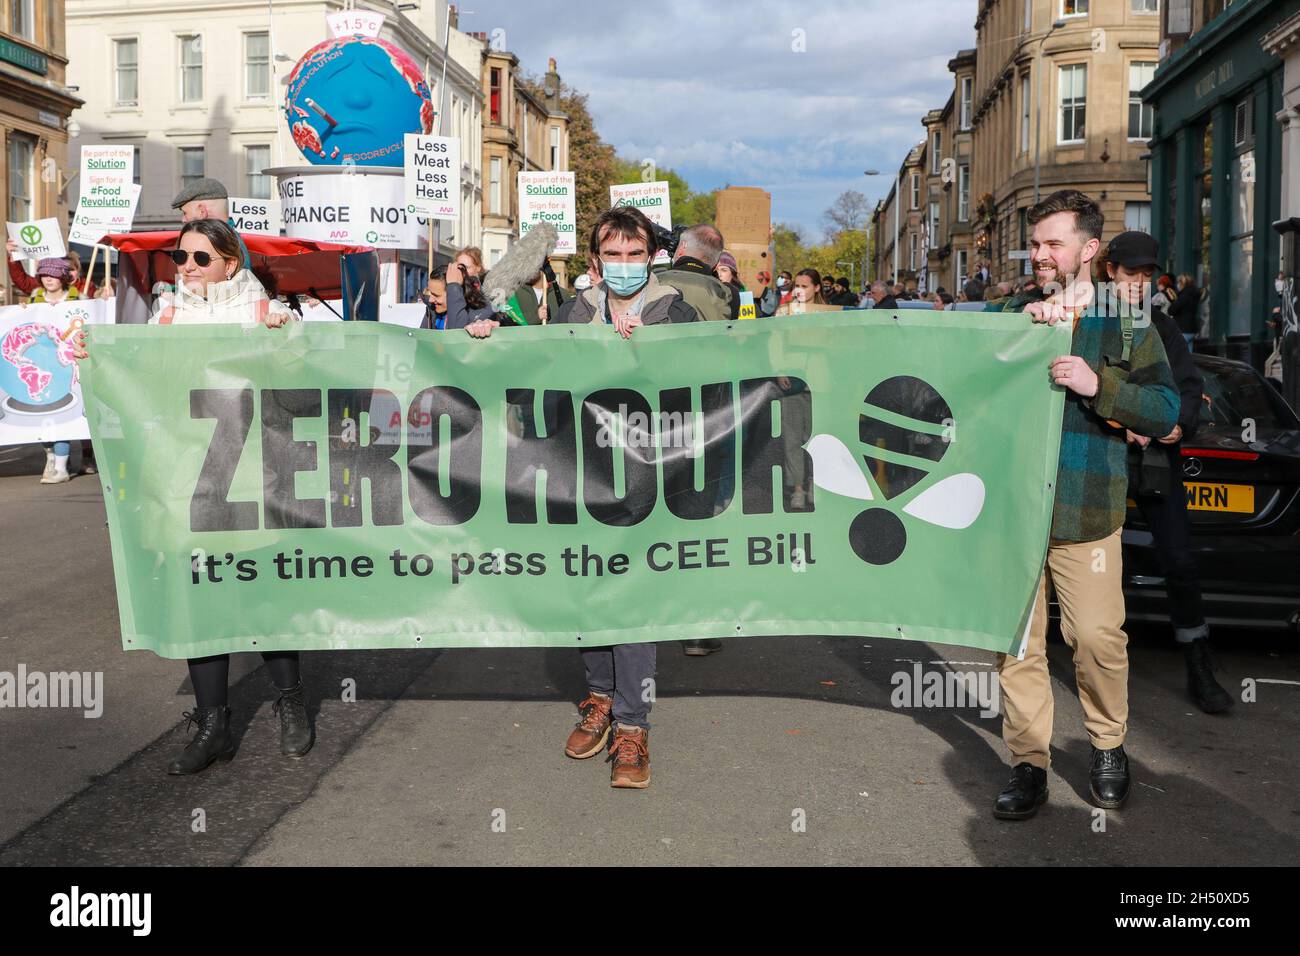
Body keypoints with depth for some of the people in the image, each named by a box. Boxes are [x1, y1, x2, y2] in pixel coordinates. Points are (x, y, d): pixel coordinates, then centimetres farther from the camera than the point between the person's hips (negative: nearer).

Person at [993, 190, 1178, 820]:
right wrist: (1026, 324, -12)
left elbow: (1167, 411, 0)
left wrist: (1098, 385, -16)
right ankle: (1029, 764, 16)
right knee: (1016, 643, 3)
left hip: (1084, 514, -2)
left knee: (1098, 637, 0)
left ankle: (1108, 748, 26)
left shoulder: (1126, 323, 6)